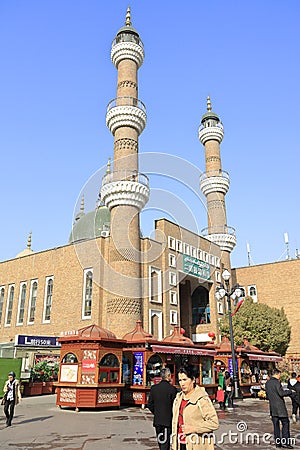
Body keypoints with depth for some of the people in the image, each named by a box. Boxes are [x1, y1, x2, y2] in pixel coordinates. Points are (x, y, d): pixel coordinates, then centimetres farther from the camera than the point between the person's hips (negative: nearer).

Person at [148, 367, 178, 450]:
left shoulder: (153, 388, -1)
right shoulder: (172, 389, -15)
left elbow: (150, 405, 3)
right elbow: (174, 406, -12)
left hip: (157, 421, 5)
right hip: (168, 421, -5)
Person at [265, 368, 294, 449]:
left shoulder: (267, 383, 11)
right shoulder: (277, 382, -13)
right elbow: (281, 393, -18)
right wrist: (289, 391, -5)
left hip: (272, 407, 7)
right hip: (280, 407, -7)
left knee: (276, 425, 10)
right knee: (285, 423, 2)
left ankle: (278, 443, 12)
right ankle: (285, 442, 0)